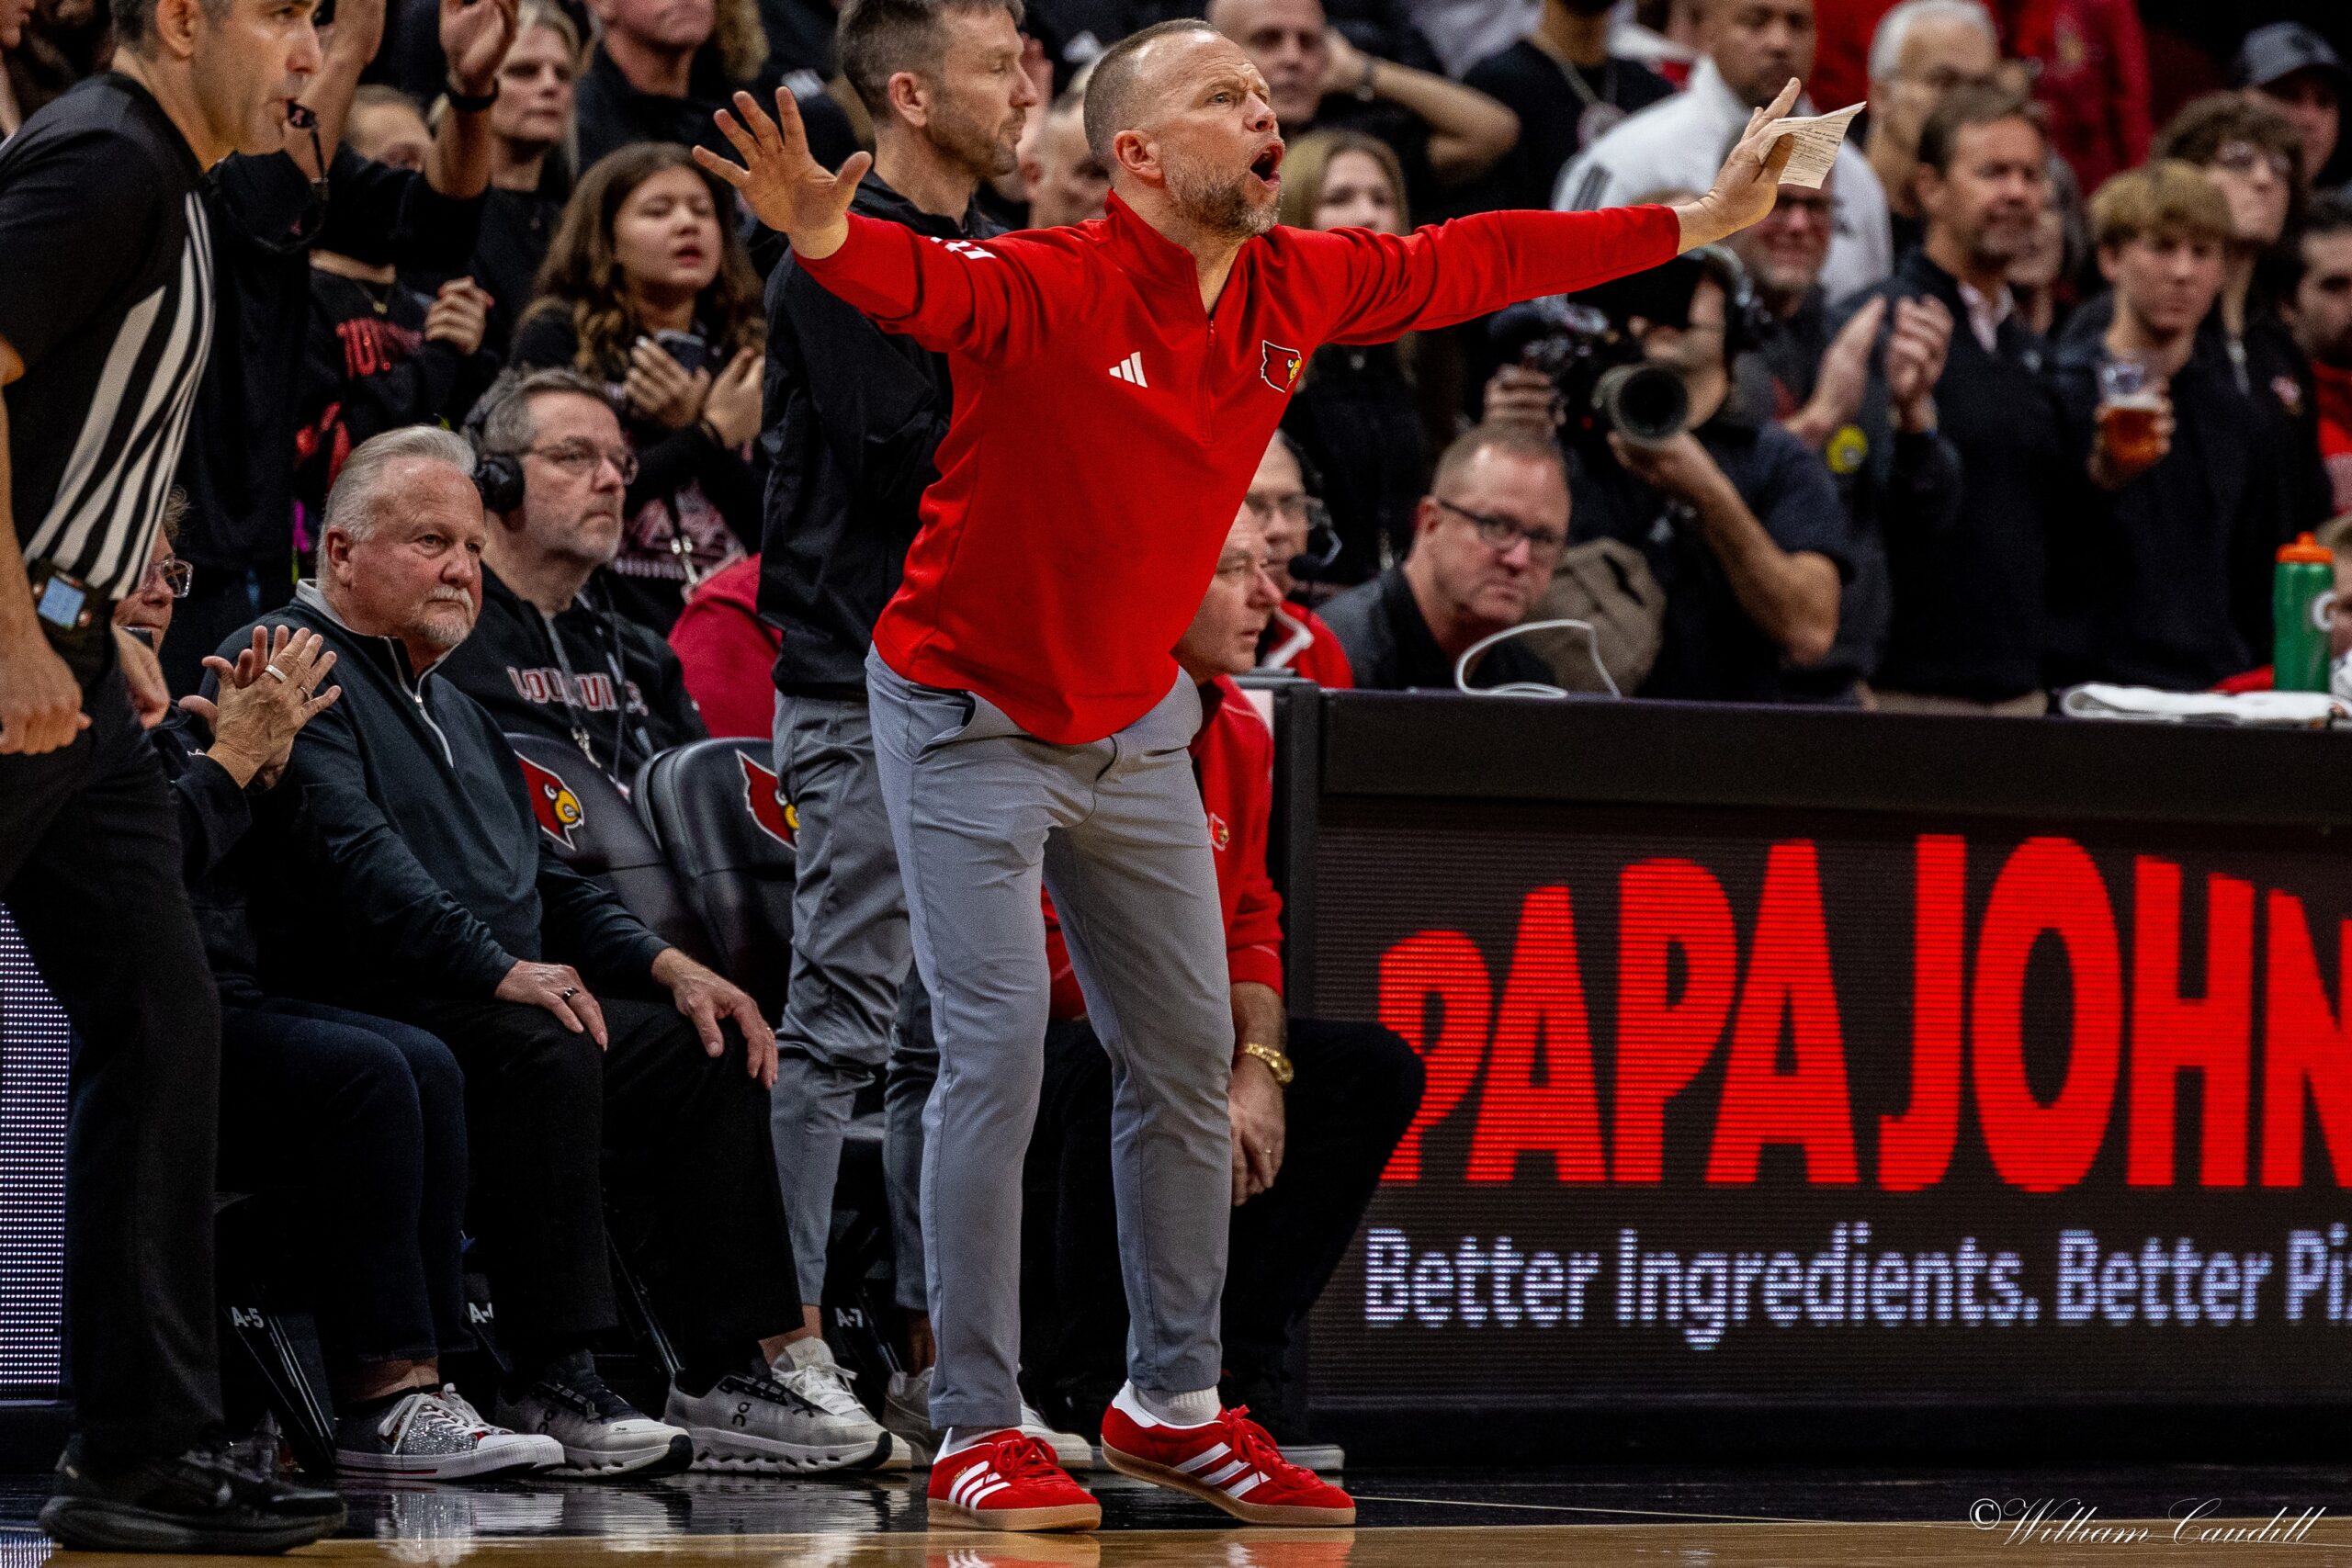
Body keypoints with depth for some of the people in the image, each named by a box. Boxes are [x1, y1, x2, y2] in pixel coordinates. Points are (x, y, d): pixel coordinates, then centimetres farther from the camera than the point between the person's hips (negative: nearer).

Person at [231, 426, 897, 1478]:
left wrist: (670, 968, 11)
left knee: (708, 1050, 1)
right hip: (361, 1011, -10)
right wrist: (501, 969, -29)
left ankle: (733, 1373, -4)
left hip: (503, 997, 10)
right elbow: (352, 854, -20)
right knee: (541, 1051, -34)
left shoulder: (454, 712, 28)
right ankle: (551, 1391, -33)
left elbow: (549, 881, 29)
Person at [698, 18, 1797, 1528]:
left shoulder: (1299, 289, -5)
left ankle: (1174, 1403, 21)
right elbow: (919, 281, -45)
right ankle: (980, 1434, -5)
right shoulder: (1046, 288, -25)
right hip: (971, 713, -7)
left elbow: (1477, 263, 9)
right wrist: (824, 236, -68)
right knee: (998, 1052, -11)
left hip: (1137, 724, 7)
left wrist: (1699, 223, 16)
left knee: (1188, 1058, 10)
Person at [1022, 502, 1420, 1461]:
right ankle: (1092, 1382, -23)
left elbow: (1250, 930, 10)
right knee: (1116, 1077, -39)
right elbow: (1063, 947, -22)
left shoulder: (1238, 734, 9)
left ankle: (1235, 1366, -6)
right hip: (1036, 1044, -8)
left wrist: (1259, 1071, -10)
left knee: (1377, 1071, -2)